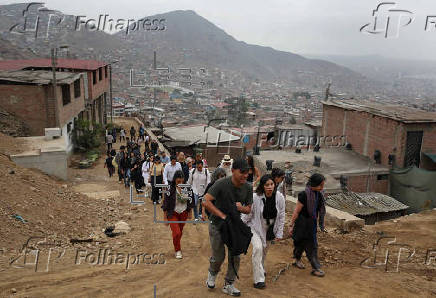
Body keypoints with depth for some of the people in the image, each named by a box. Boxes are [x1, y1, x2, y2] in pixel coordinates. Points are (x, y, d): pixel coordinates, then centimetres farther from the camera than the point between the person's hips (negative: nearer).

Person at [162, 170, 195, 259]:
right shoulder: (170, 190, -16)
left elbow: (190, 202, 9)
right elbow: (165, 205, -9)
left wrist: (190, 213, 13)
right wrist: (165, 218, -8)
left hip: (183, 213, 3)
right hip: (173, 214, -3)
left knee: (180, 232, 11)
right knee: (176, 232, -12)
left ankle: (177, 245, 37)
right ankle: (178, 250, 9)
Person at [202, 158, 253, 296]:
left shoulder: (248, 188, -9)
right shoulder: (221, 184, -25)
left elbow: (248, 209, 1)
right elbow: (206, 202, -33)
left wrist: (241, 208, -23)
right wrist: (223, 215, -34)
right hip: (217, 224, -4)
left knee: (235, 257, 4)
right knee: (219, 256, 6)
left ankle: (228, 285, 24)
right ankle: (212, 274, 40)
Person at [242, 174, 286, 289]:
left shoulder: (280, 197, -16)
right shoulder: (255, 198, -26)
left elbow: (281, 217, -4)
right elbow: (247, 214, -13)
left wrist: (279, 233, -1)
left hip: (270, 229, 4)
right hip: (256, 227, -3)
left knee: (264, 250, 18)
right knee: (258, 248, -22)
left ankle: (261, 269, 48)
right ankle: (259, 279, -13)